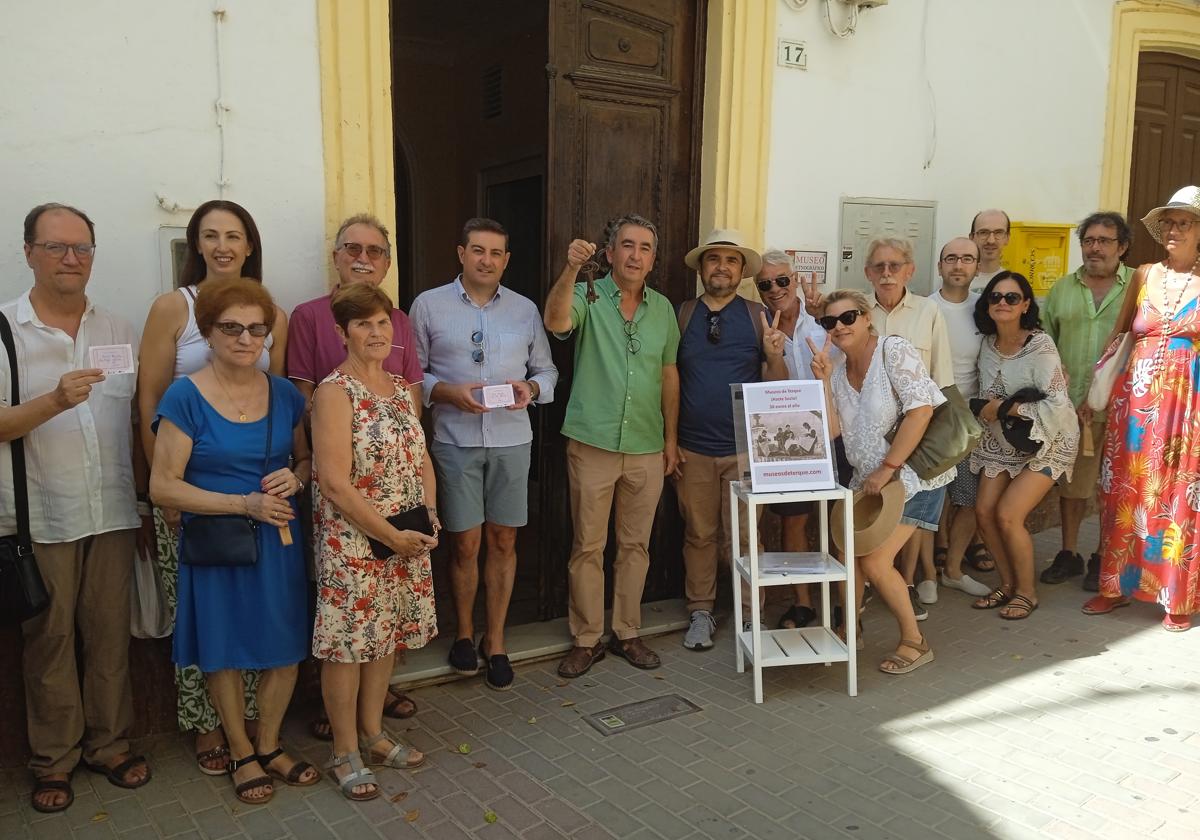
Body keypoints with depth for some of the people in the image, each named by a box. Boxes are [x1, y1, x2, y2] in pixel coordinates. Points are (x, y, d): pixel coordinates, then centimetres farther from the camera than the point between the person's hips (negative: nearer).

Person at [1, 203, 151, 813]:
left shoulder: (120, 331, 8)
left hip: (113, 512, 2)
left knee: (110, 635, 10)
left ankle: (109, 745, 26)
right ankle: (53, 760, 24)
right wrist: (54, 401, -24)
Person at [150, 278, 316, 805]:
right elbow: (163, 486, -13)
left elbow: (307, 459, 14)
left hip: (279, 540, 4)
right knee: (226, 653, 12)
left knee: (285, 650, 10)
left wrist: (295, 478, -10)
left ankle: (269, 745, 33)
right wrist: (244, 504, -20)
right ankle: (241, 754, 33)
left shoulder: (285, 394, 2)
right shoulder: (185, 397, -11)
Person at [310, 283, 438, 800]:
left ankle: (373, 734, 35)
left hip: (406, 541, 7)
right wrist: (392, 535, -17)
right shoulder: (334, 392, -14)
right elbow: (334, 483, -19)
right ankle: (345, 753, 23)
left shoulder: (402, 388, 8)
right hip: (353, 542, -7)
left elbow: (421, 461, 14)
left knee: (387, 636, 17)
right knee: (348, 643, 5)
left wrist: (429, 520, -1)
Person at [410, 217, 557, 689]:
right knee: (465, 543, 3)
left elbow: (547, 371, 12)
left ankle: (495, 642, 20)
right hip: (455, 440, -2)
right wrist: (448, 393, -15)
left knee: (503, 541, 7)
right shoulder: (429, 305, 2)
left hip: (512, 439, 2)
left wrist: (531, 388, -9)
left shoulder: (525, 309, 9)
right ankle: (464, 633, 25)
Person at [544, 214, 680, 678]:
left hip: (647, 448, 4)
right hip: (592, 444, -3)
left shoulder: (663, 308, 9)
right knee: (587, 547, 5)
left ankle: (627, 633, 27)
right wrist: (571, 269, -37)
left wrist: (670, 438, 11)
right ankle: (586, 639, 19)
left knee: (635, 545, 12)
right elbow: (556, 322, -25)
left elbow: (669, 374, 13)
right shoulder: (589, 295, -3)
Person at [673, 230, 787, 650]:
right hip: (692, 449, 1)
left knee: (743, 537, 4)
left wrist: (774, 355, -18)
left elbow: (775, 385, 2)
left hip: (744, 449, -1)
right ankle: (700, 613, 23)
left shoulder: (759, 316, 2)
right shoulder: (681, 315, 4)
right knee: (699, 534, 10)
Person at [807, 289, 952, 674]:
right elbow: (833, 430, -3)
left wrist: (886, 468, -23)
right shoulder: (839, 370, 7)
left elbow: (921, 410, -22)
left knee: (874, 561, -12)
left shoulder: (894, 350, -13)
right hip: (868, 477, 7)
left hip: (914, 473, -7)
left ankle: (915, 642, 8)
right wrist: (822, 379, -12)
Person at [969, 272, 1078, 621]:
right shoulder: (988, 344, 0)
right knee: (984, 510, -1)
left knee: (1007, 514, -14)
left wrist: (1004, 409, -19)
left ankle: (1027, 592, 8)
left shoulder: (1039, 347, -20)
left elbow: (1057, 404, -24)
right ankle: (1008, 584, 20)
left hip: (1045, 442, -6)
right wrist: (990, 407, -12)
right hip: (1004, 441, 6)